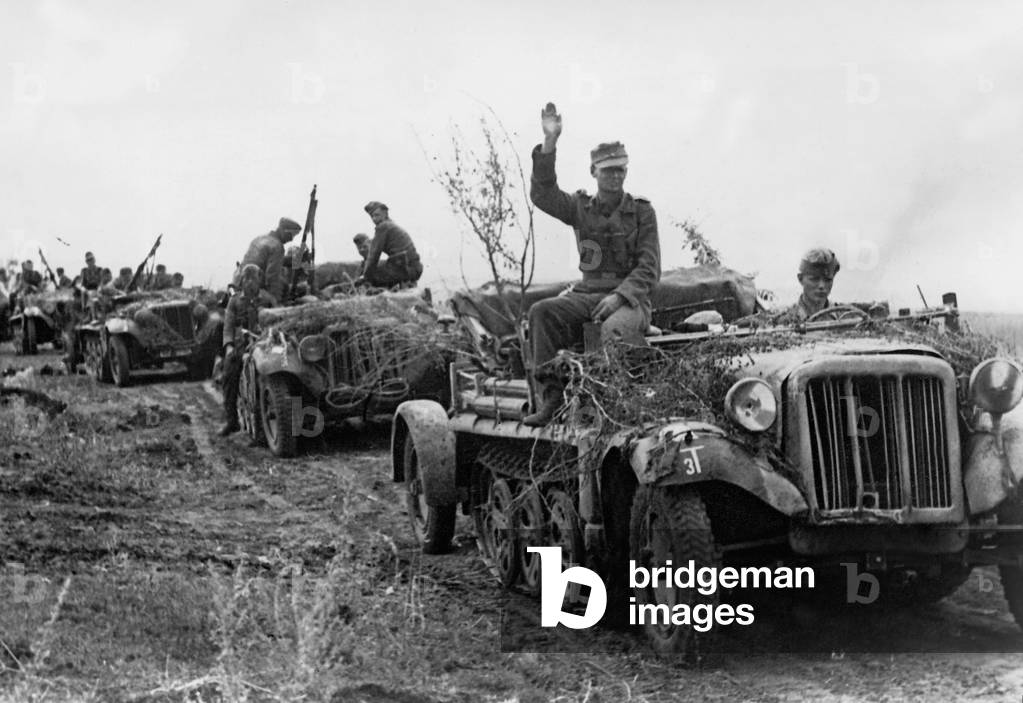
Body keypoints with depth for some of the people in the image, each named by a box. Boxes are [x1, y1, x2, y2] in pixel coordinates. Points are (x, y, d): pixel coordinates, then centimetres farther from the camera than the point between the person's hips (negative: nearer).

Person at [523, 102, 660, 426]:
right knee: (542, 312, -25)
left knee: (615, 328, -38)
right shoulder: (580, 207, 11)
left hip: (630, 298, -3)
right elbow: (542, 195, -7)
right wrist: (549, 143, -17)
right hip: (587, 293, 3)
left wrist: (620, 296, -21)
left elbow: (649, 268, -3)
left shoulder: (642, 212, 3)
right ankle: (550, 397, -28)